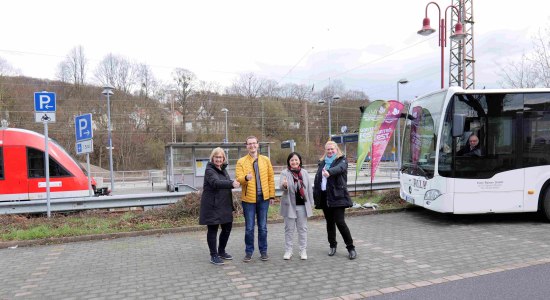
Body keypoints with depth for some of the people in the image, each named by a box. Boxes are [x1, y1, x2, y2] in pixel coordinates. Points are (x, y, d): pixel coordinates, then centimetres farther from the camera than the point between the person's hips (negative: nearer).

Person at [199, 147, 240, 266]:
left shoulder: (223, 169, 14)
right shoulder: (209, 170, -12)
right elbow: (215, 183, -31)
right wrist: (231, 183, -44)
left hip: (224, 205, 8)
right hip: (212, 206, -8)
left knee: (227, 228, 13)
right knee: (213, 230, 1)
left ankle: (221, 251, 31)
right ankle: (214, 256, 13)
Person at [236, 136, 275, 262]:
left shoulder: (265, 160, 6)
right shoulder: (241, 161, 0)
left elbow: (271, 178, 7)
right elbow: (238, 178, -10)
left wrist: (271, 194, 3)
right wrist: (246, 178, -32)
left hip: (263, 198, 2)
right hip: (248, 198, -1)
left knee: (263, 227, 9)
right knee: (249, 228, 5)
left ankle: (263, 251, 21)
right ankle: (249, 252, 18)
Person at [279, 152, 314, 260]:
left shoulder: (305, 173, 6)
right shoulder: (285, 173, -4)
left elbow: (309, 188, 9)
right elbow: (281, 186, -19)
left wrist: (311, 203, 8)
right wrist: (284, 185, -43)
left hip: (302, 205, 2)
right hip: (290, 205, -2)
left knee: (302, 228, 9)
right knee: (289, 229, 6)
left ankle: (303, 251, 19)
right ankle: (288, 251, 16)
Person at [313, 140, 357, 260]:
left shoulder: (342, 160, 0)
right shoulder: (322, 163, 16)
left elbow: (339, 168, -24)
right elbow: (317, 179, 16)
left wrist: (329, 172, -45)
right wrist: (316, 196, 8)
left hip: (337, 196, -5)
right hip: (324, 196, 5)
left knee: (340, 222, -10)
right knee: (329, 222, 12)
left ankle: (351, 248, 3)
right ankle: (332, 246, 25)